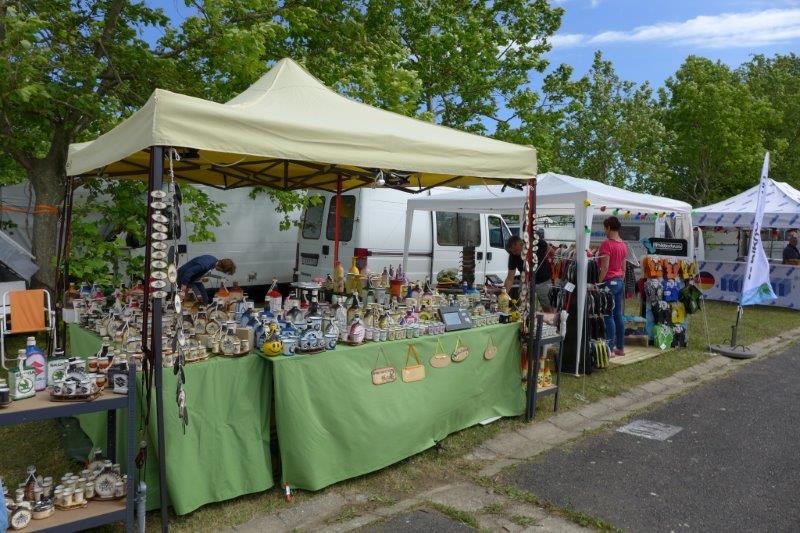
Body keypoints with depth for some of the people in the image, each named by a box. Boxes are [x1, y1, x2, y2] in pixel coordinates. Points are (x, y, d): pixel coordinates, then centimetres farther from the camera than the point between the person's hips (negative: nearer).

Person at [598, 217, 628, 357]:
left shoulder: (606, 243, -14)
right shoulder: (623, 245, 11)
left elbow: (604, 267, -18)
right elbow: (624, 267, 15)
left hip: (609, 282, -8)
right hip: (620, 282, 8)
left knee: (608, 316, -5)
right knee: (618, 315, 12)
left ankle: (610, 349, -3)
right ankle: (620, 347, 17)